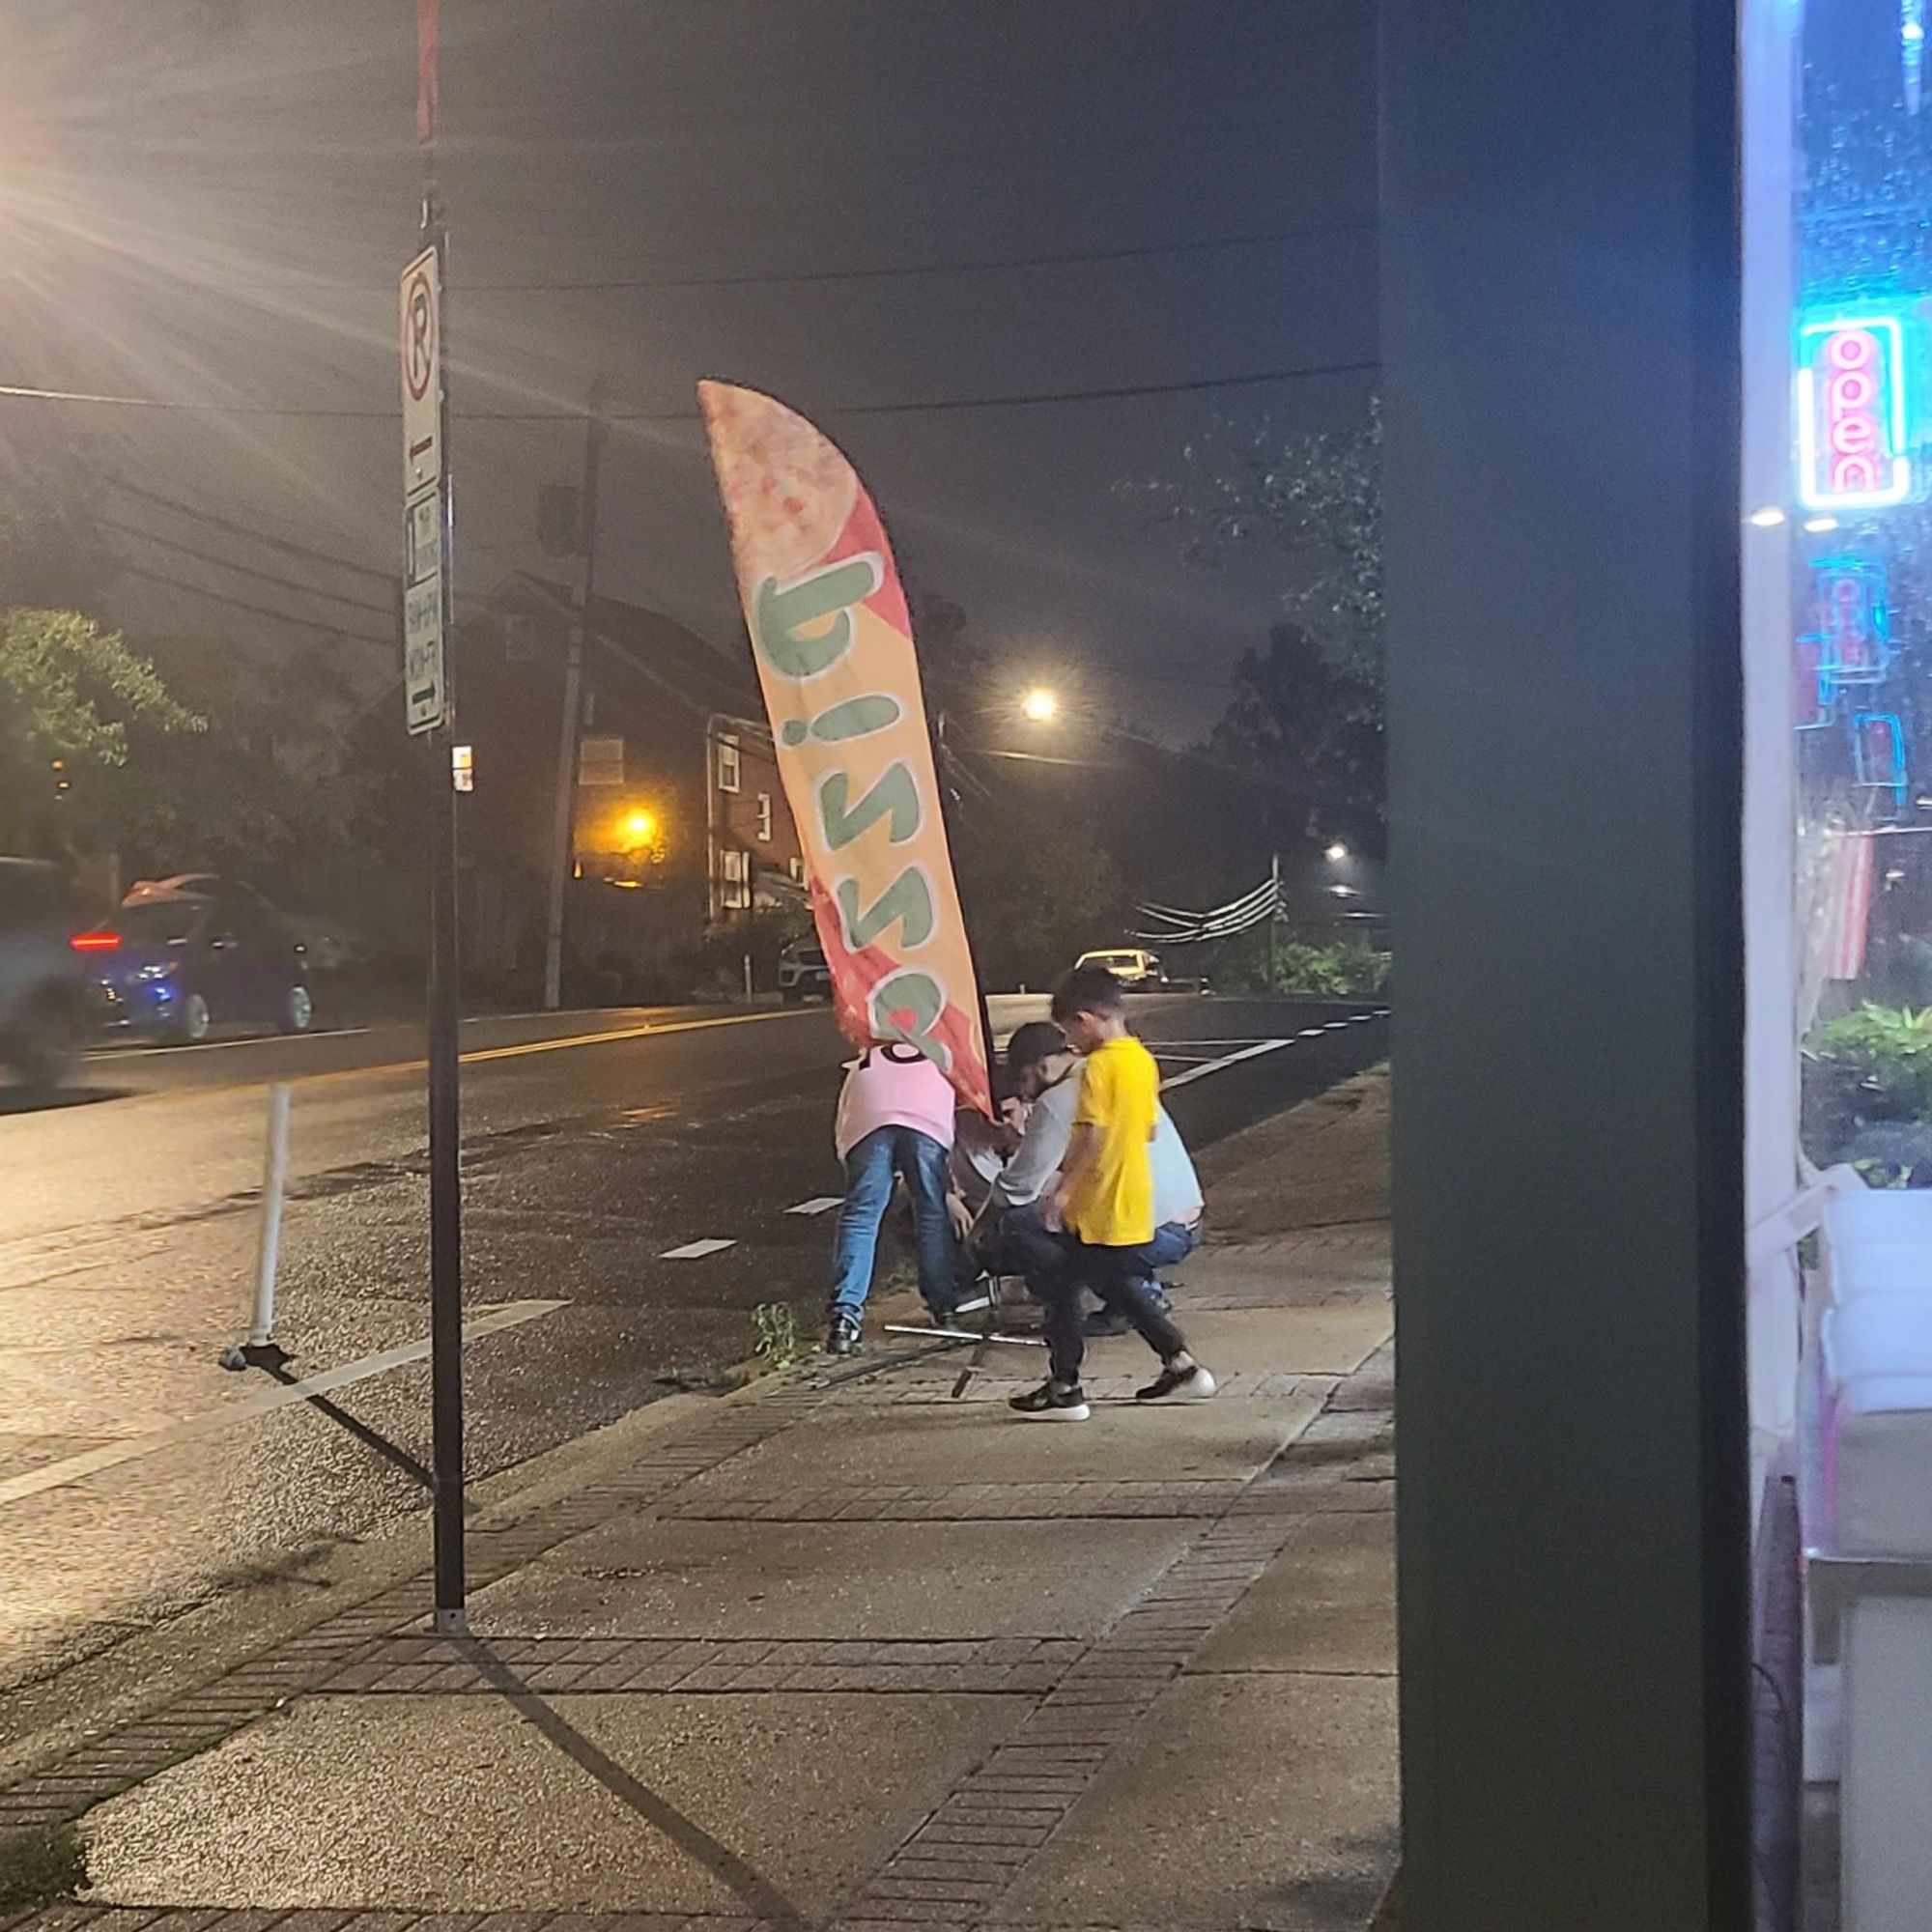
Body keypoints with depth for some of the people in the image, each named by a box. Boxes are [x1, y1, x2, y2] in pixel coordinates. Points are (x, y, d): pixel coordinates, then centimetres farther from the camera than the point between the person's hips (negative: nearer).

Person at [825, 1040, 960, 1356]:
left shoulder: (862, 1065, 40)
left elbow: (840, 1131, 29)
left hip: (868, 1123, 0)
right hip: (928, 1123, 0)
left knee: (859, 1215, 1)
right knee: (934, 1213, 13)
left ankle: (845, 1316, -9)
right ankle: (944, 1306, 18)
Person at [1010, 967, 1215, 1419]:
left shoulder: (1099, 1066, -17)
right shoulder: (1144, 1060, 9)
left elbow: (1091, 1135, -24)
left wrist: (1063, 1187, -17)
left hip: (1097, 1208, -9)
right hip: (1134, 1206, 9)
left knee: (1064, 1292, 1)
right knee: (1121, 1286, 22)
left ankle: (1064, 1389, 4)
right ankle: (1181, 1364, 21)